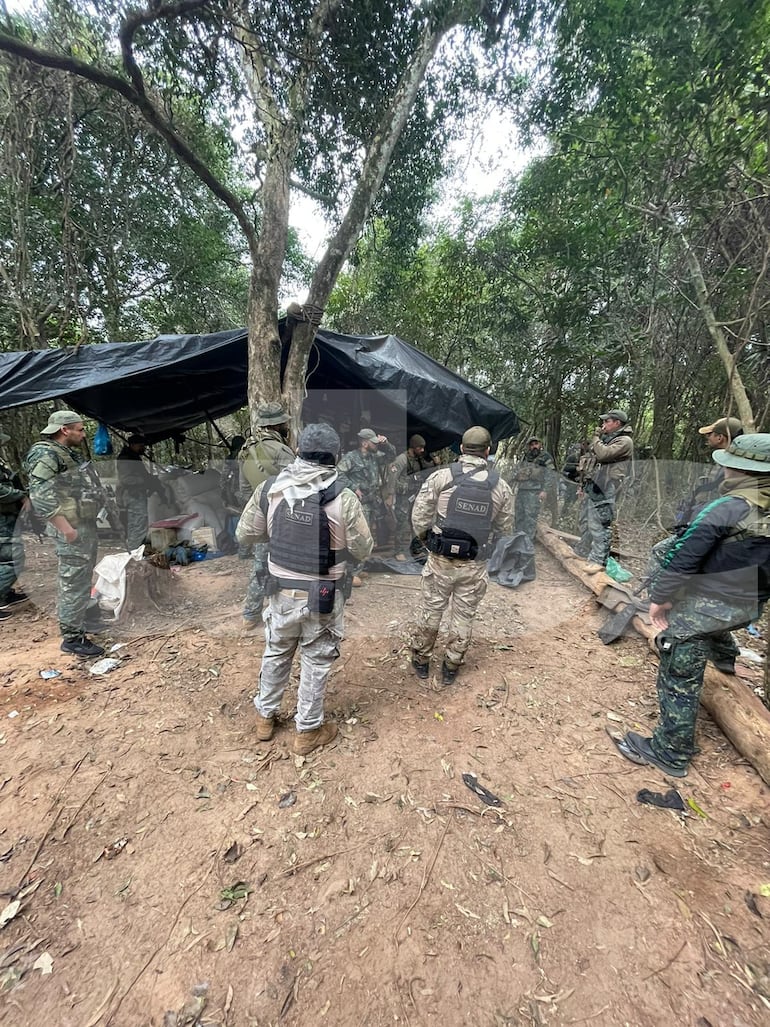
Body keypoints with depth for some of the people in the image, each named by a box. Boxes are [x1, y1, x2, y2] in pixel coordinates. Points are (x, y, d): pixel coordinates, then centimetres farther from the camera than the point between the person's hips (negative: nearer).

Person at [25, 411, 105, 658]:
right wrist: (66, 528, -23)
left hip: (86, 525, 10)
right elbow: (40, 496, -22)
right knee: (74, 582, -6)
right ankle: (72, 637, 2)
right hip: (71, 529, -10)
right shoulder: (44, 454, -13)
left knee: (83, 578, 21)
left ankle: (82, 618, 37)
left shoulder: (70, 453, 17)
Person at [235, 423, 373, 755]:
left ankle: (265, 717, 46)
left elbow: (244, 533, 1)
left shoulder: (270, 488, -9)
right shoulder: (343, 498, -19)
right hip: (322, 597, -3)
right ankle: (307, 731, 36)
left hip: (282, 592, 3)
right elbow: (363, 551, -10)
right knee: (315, 662, 17)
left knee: (276, 654, 25)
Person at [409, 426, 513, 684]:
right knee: (464, 617, 16)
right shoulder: (501, 486, -2)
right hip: (475, 566, 2)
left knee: (429, 612, 15)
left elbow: (419, 517, -8)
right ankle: (451, 668, 31)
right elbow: (504, 528, 7)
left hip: (441, 560, -1)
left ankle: (421, 661, 33)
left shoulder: (441, 476, -9)